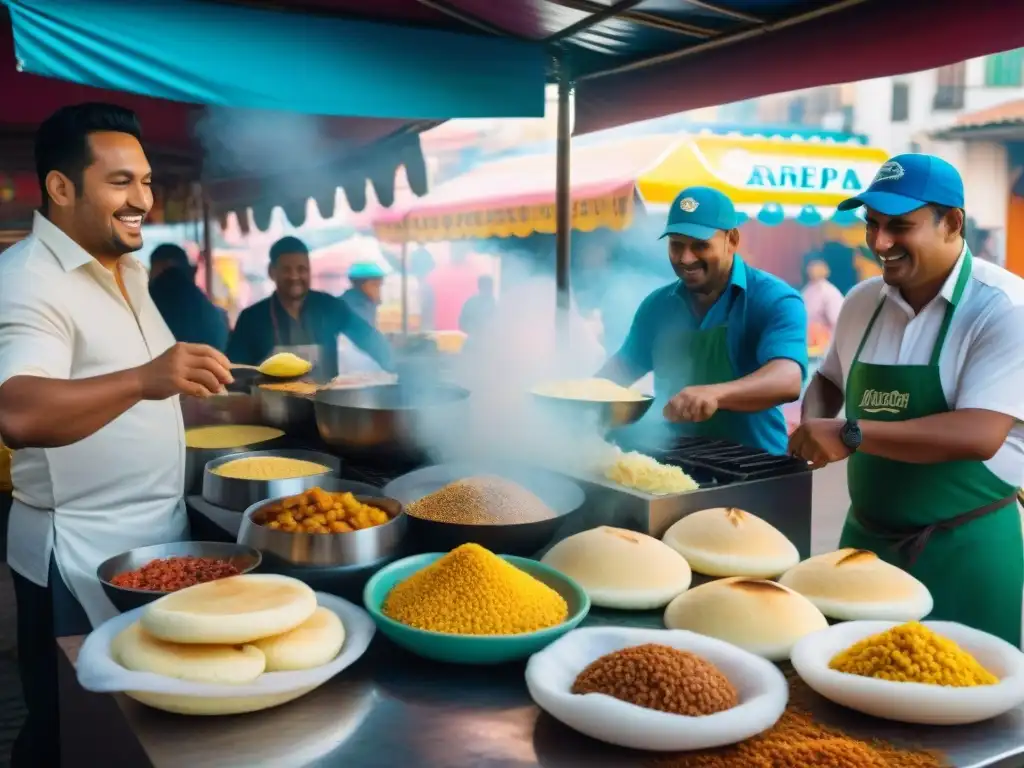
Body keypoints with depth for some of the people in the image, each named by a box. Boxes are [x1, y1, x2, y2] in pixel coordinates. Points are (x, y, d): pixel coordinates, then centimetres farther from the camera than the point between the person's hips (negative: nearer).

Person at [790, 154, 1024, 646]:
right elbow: (829, 379, 20)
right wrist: (814, 427, -2)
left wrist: (850, 434, -28)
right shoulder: (862, 301, 3)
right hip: (866, 537, 6)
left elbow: (980, 435, -26)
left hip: (964, 550, -5)